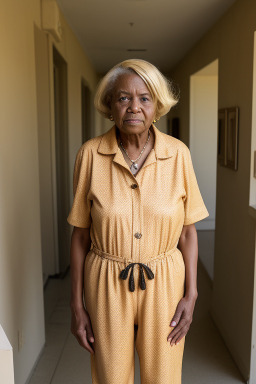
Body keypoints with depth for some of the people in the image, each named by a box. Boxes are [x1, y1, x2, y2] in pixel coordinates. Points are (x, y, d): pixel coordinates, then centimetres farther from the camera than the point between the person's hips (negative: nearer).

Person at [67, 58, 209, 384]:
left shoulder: (178, 153, -8)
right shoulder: (90, 154, -9)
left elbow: (188, 231, 0)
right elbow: (80, 235, -3)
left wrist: (190, 294, -4)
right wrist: (77, 306, -2)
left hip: (164, 285, 1)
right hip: (107, 286, 0)